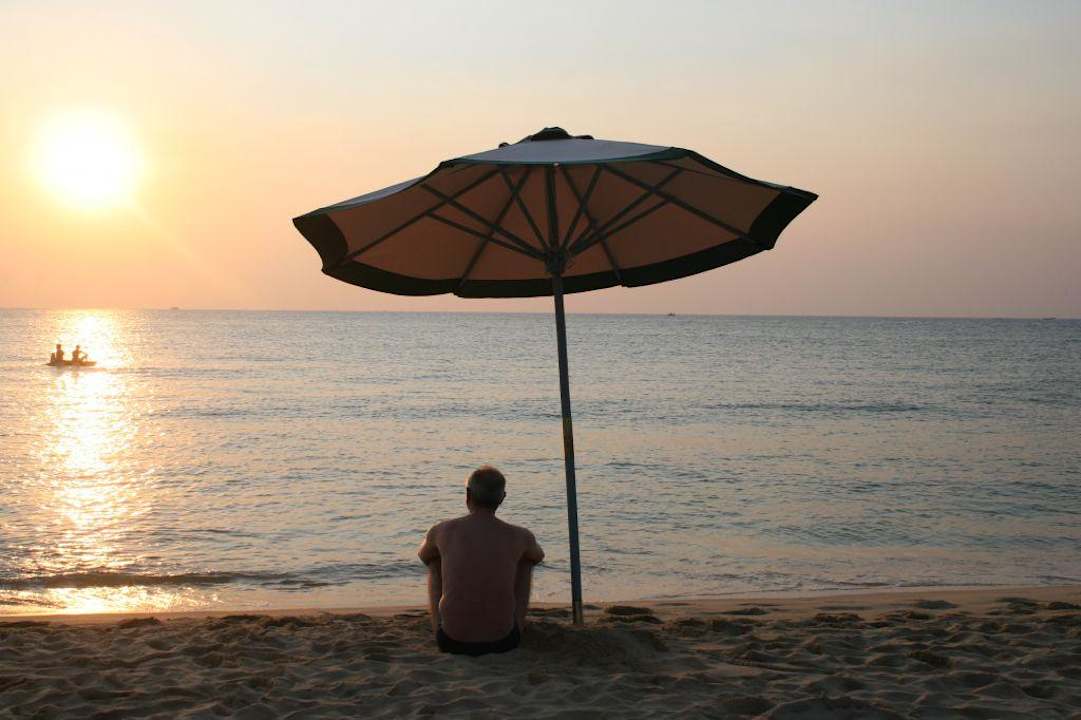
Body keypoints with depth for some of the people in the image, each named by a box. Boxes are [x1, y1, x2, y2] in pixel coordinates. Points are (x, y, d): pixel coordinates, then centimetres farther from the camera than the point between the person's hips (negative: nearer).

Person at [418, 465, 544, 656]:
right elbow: (539, 556, 24)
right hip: (502, 641, 0)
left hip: (452, 642, 0)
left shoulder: (441, 531, -3)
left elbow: (423, 557, 23)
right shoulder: (520, 536, -3)